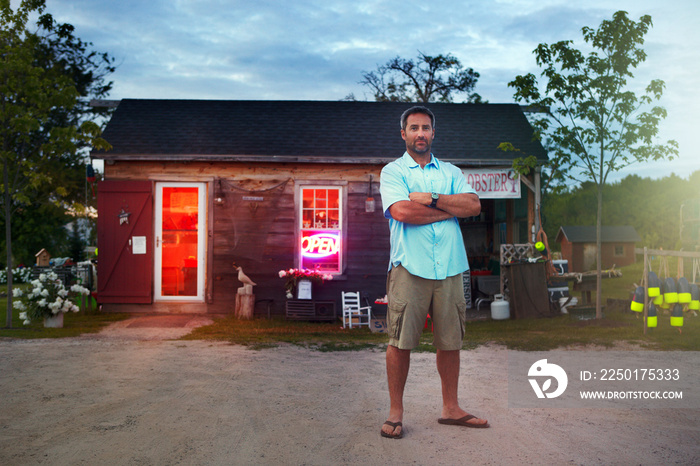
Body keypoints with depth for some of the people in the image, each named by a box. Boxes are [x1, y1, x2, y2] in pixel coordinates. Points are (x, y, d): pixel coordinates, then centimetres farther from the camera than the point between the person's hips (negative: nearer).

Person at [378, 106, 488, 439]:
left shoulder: (451, 172, 18)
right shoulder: (392, 171, 6)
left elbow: (474, 205, 1)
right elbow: (402, 212, -13)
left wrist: (432, 199, -9)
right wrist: (451, 208, -4)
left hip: (449, 267, 4)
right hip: (410, 267, -4)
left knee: (450, 340, 9)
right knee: (400, 341, -1)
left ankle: (451, 408, 23)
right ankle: (395, 412, 11)